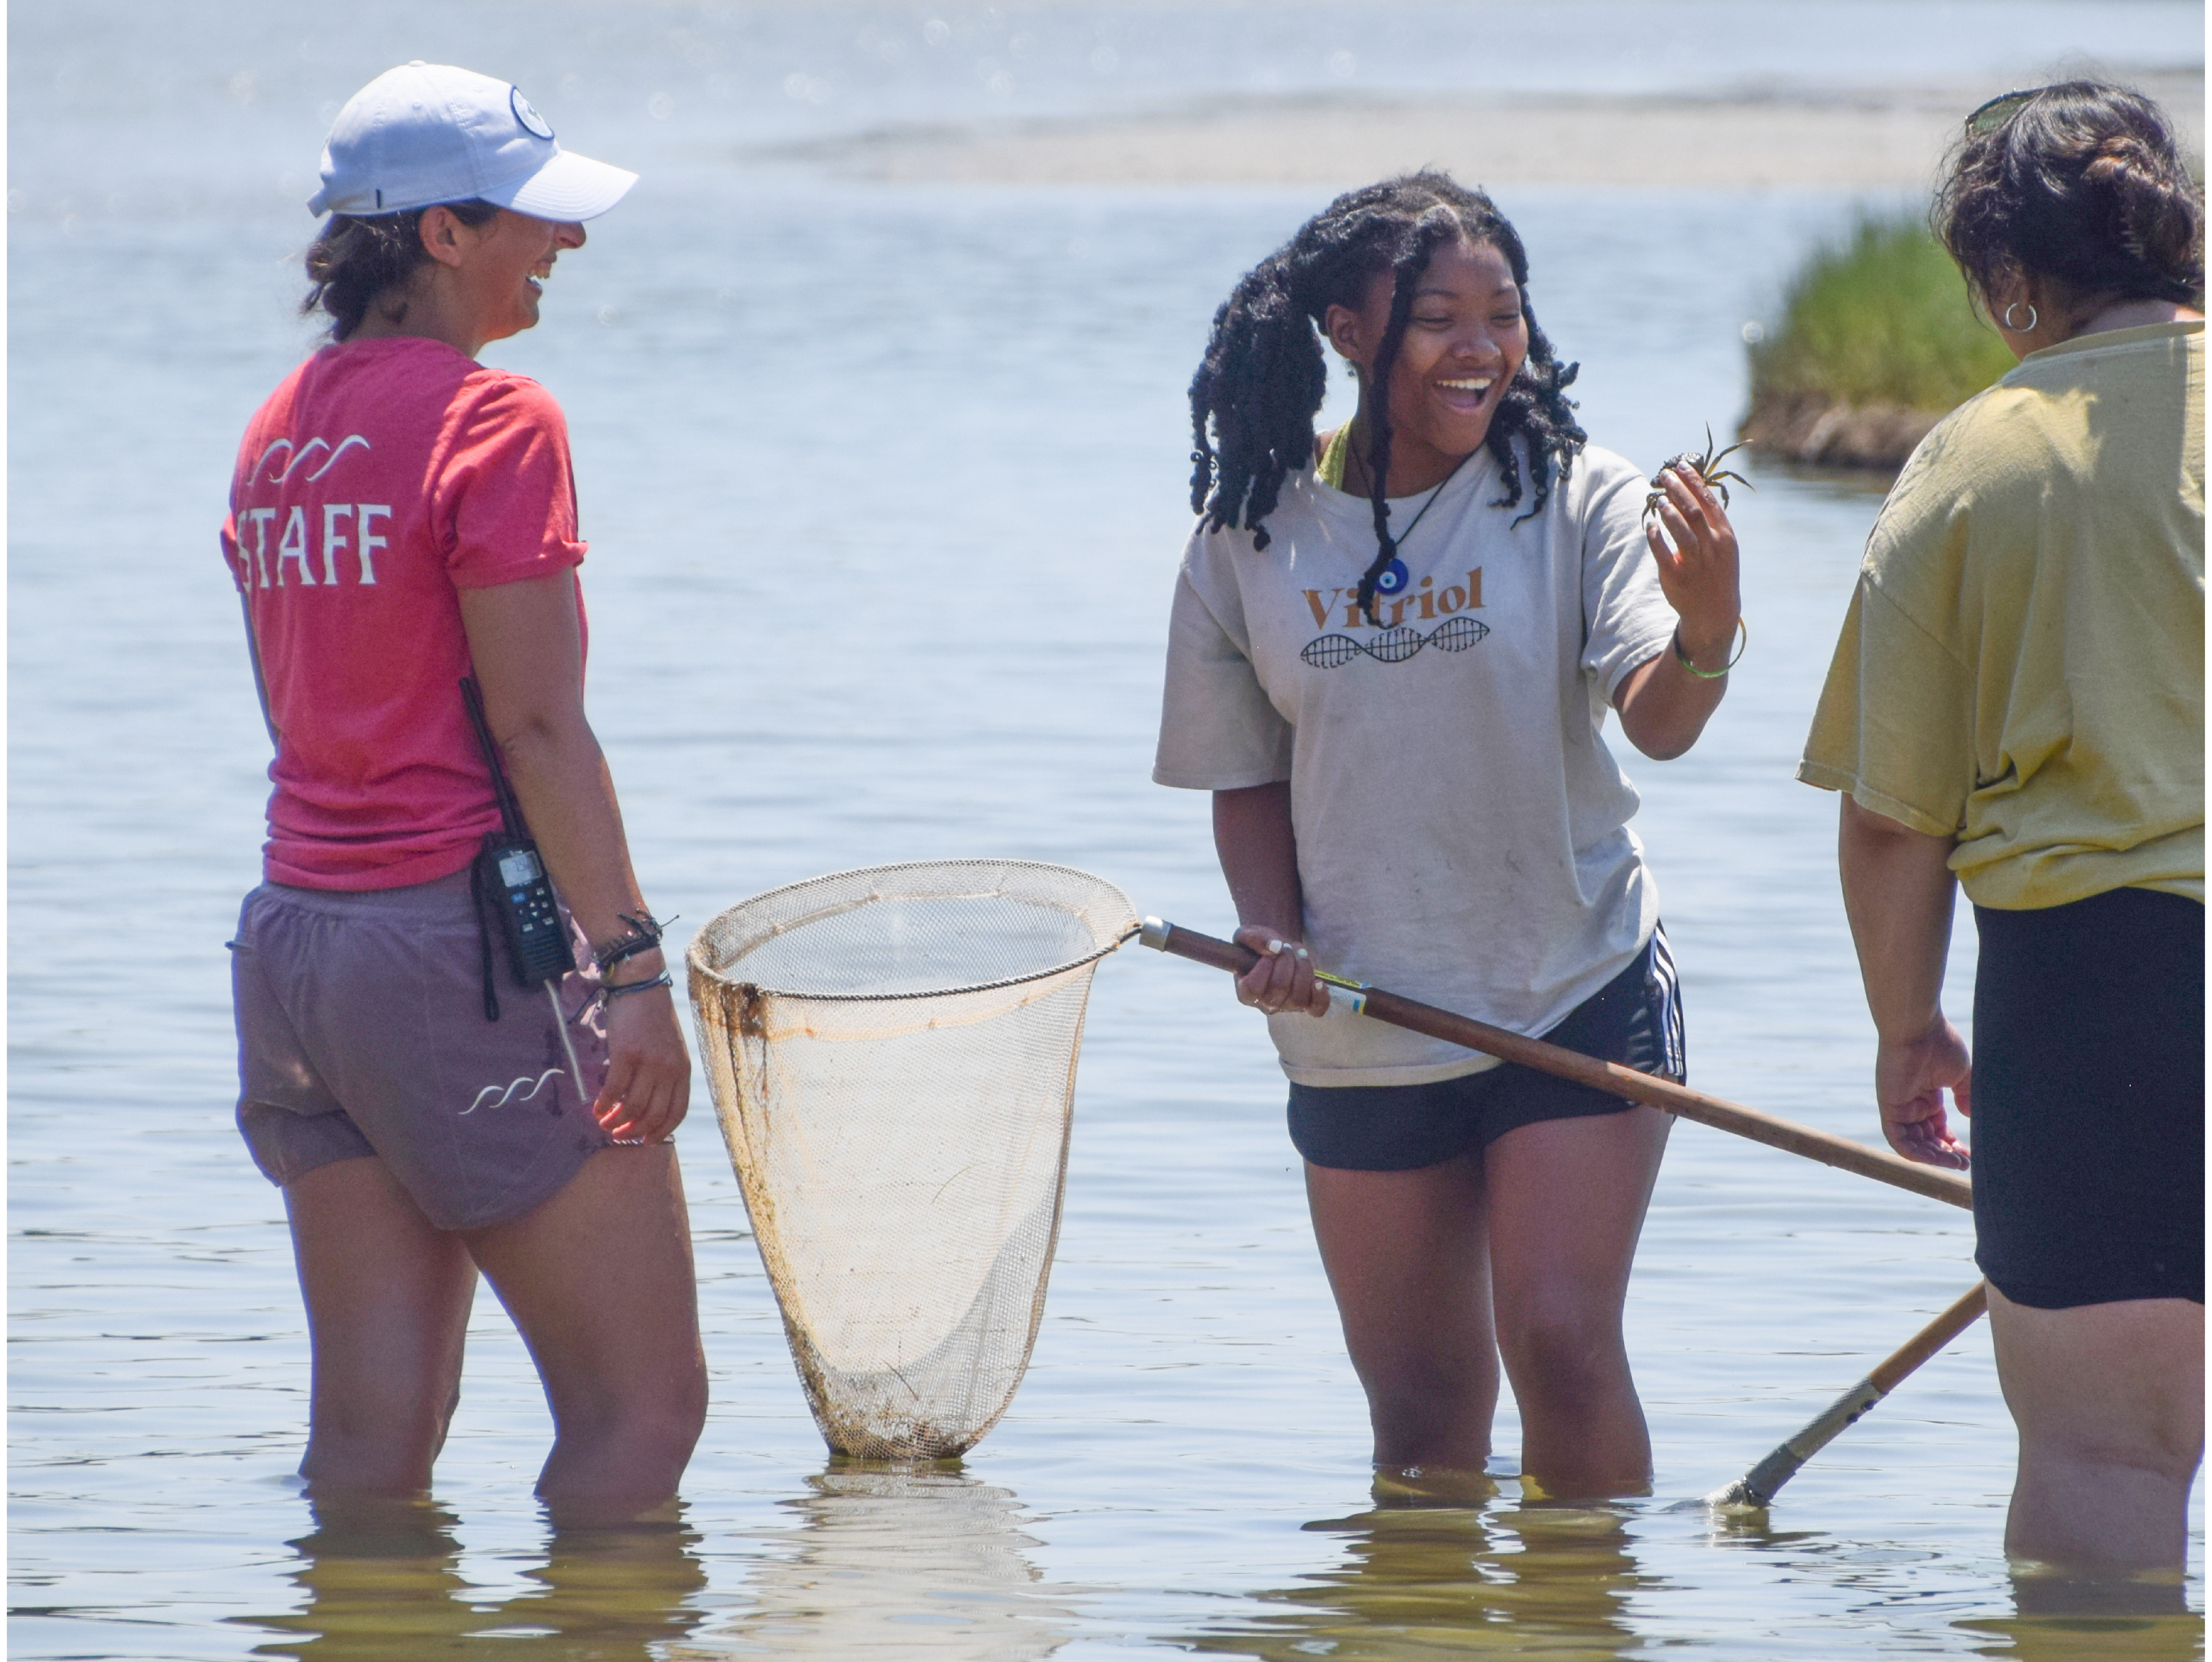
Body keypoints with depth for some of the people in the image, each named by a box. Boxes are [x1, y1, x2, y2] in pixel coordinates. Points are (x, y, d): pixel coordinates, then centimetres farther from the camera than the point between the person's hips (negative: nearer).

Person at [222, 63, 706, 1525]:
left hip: (299, 929, 8)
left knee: (375, 1424, 8)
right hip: (463, 940, -8)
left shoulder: (282, 432, 13)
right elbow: (539, 727, -16)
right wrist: (632, 964, -16)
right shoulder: (496, 420, -12)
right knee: (644, 1406, -2)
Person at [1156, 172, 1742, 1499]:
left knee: (1564, 1342, -14)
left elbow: (1657, 723, -20)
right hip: (1361, 1030, 3)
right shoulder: (1253, 534, -1)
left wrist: (1706, 639, -42)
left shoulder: (1576, 501, -8)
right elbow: (1248, 775, 8)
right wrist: (1276, 937, -8)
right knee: (1420, 1409, 9)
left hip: (1578, 998, -2)